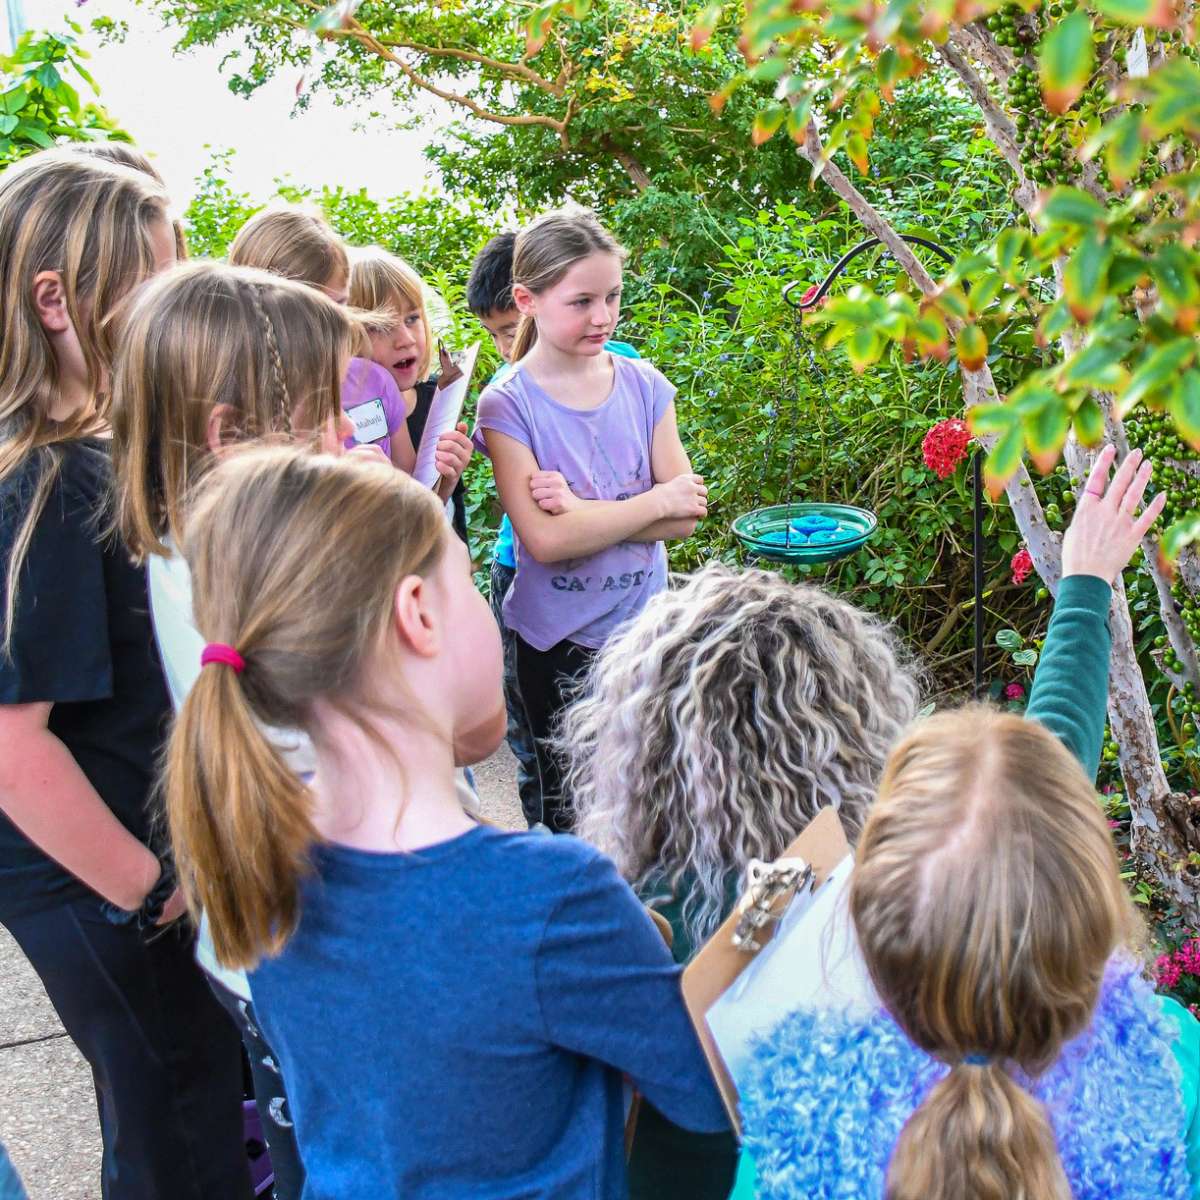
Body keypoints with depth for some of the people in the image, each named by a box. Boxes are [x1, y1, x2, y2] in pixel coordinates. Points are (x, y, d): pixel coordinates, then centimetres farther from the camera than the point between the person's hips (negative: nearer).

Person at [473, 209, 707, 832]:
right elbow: (545, 538, -20)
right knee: (568, 812, 10)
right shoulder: (508, 405, -10)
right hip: (558, 640, -2)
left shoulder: (644, 384, 0)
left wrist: (584, 513, -18)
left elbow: (686, 514, -5)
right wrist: (656, 502, -13)